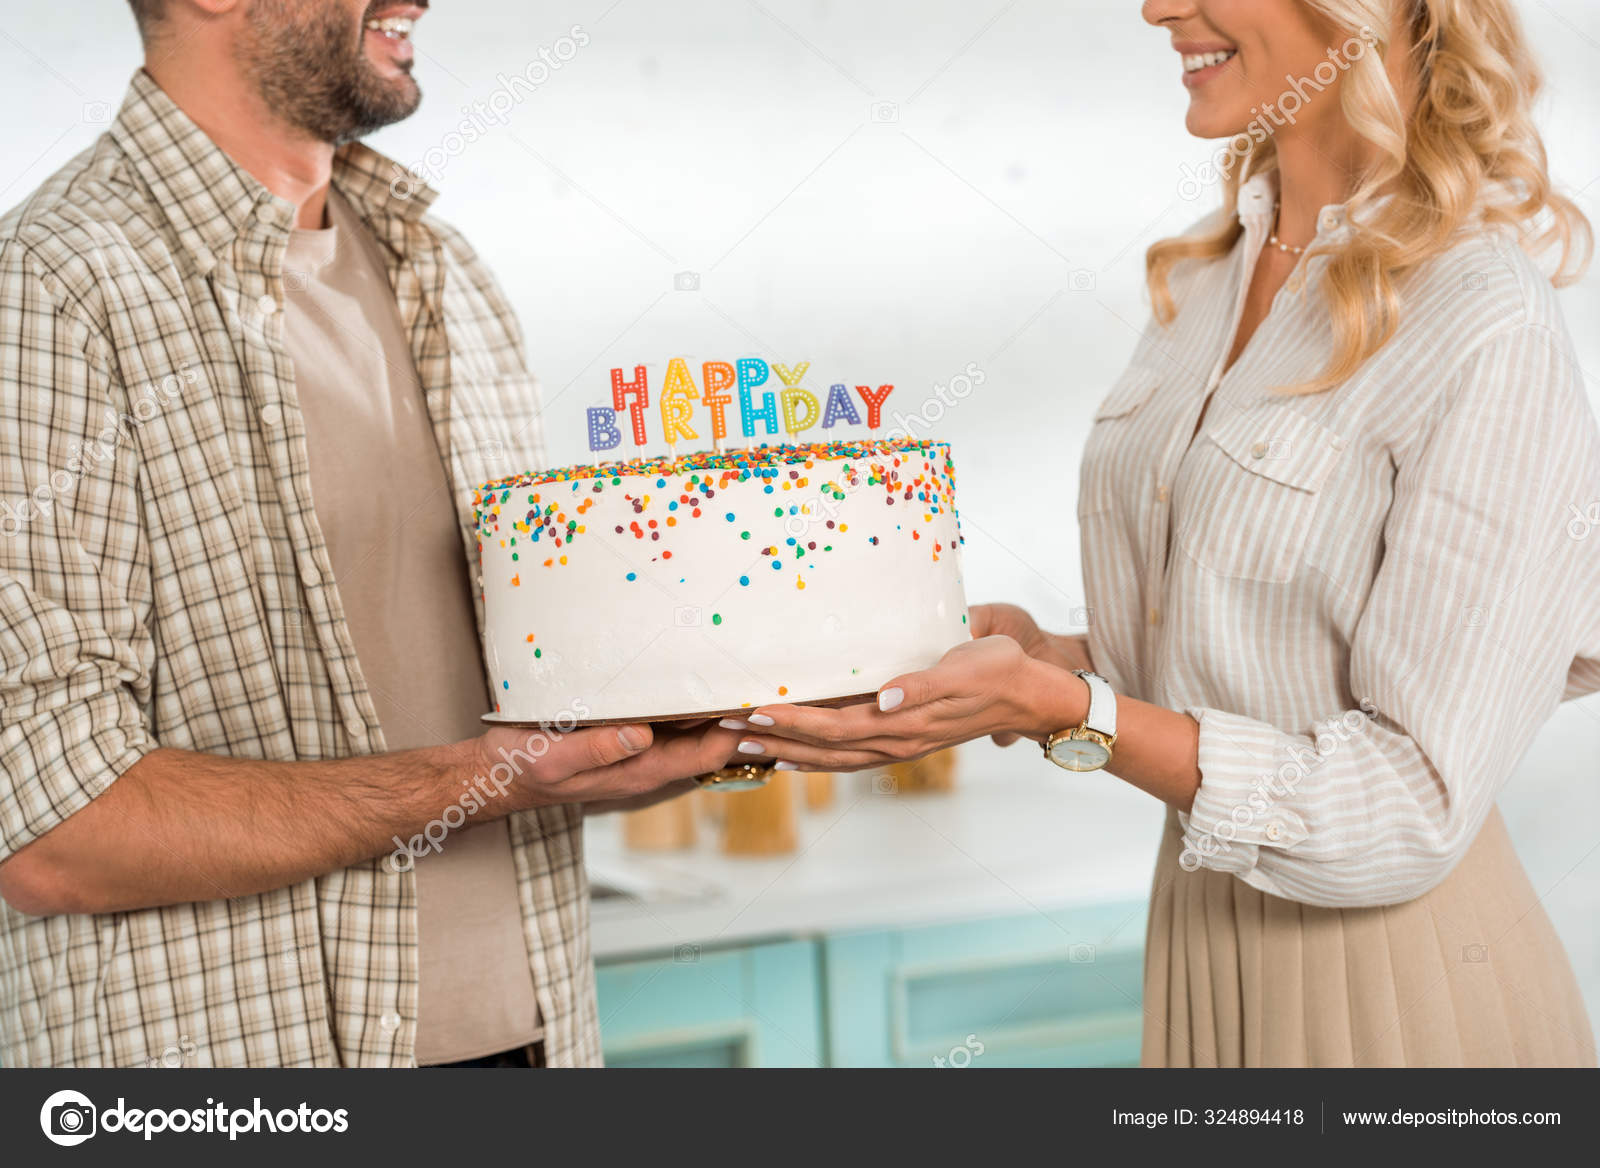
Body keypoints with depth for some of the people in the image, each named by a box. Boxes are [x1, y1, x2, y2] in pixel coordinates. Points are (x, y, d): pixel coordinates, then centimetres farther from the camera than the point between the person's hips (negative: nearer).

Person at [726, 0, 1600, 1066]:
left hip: (1396, 992, -7)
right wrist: (1040, 652, -6)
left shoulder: (1493, 337, -20)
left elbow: (1409, 812, -21)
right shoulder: (1200, 281, 4)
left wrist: (1063, 710, -25)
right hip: (1205, 955, 7)